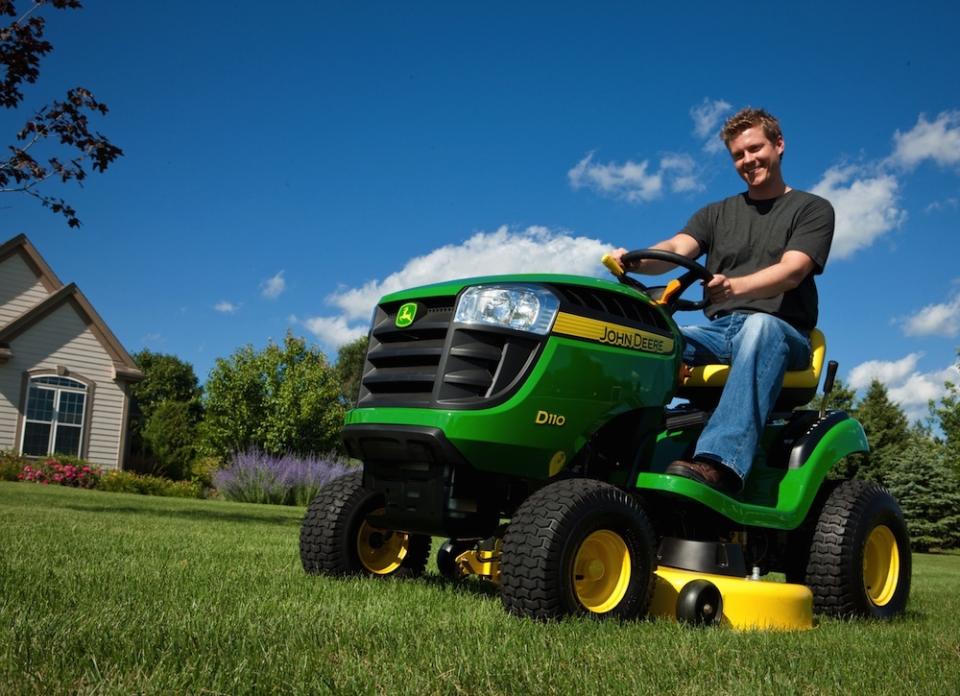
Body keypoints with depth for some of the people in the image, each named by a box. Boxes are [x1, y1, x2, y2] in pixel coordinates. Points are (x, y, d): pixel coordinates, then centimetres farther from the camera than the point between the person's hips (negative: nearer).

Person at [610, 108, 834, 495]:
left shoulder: (812, 209, 10)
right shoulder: (716, 214, 22)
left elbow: (791, 272, -9)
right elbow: (675, 249, 2)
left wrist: (736, 287, -32)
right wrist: (634, 260, -23)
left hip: (781, 332, -4)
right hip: (718, 330, 4)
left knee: (759, 326, -40)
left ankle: (720, 464, -57)